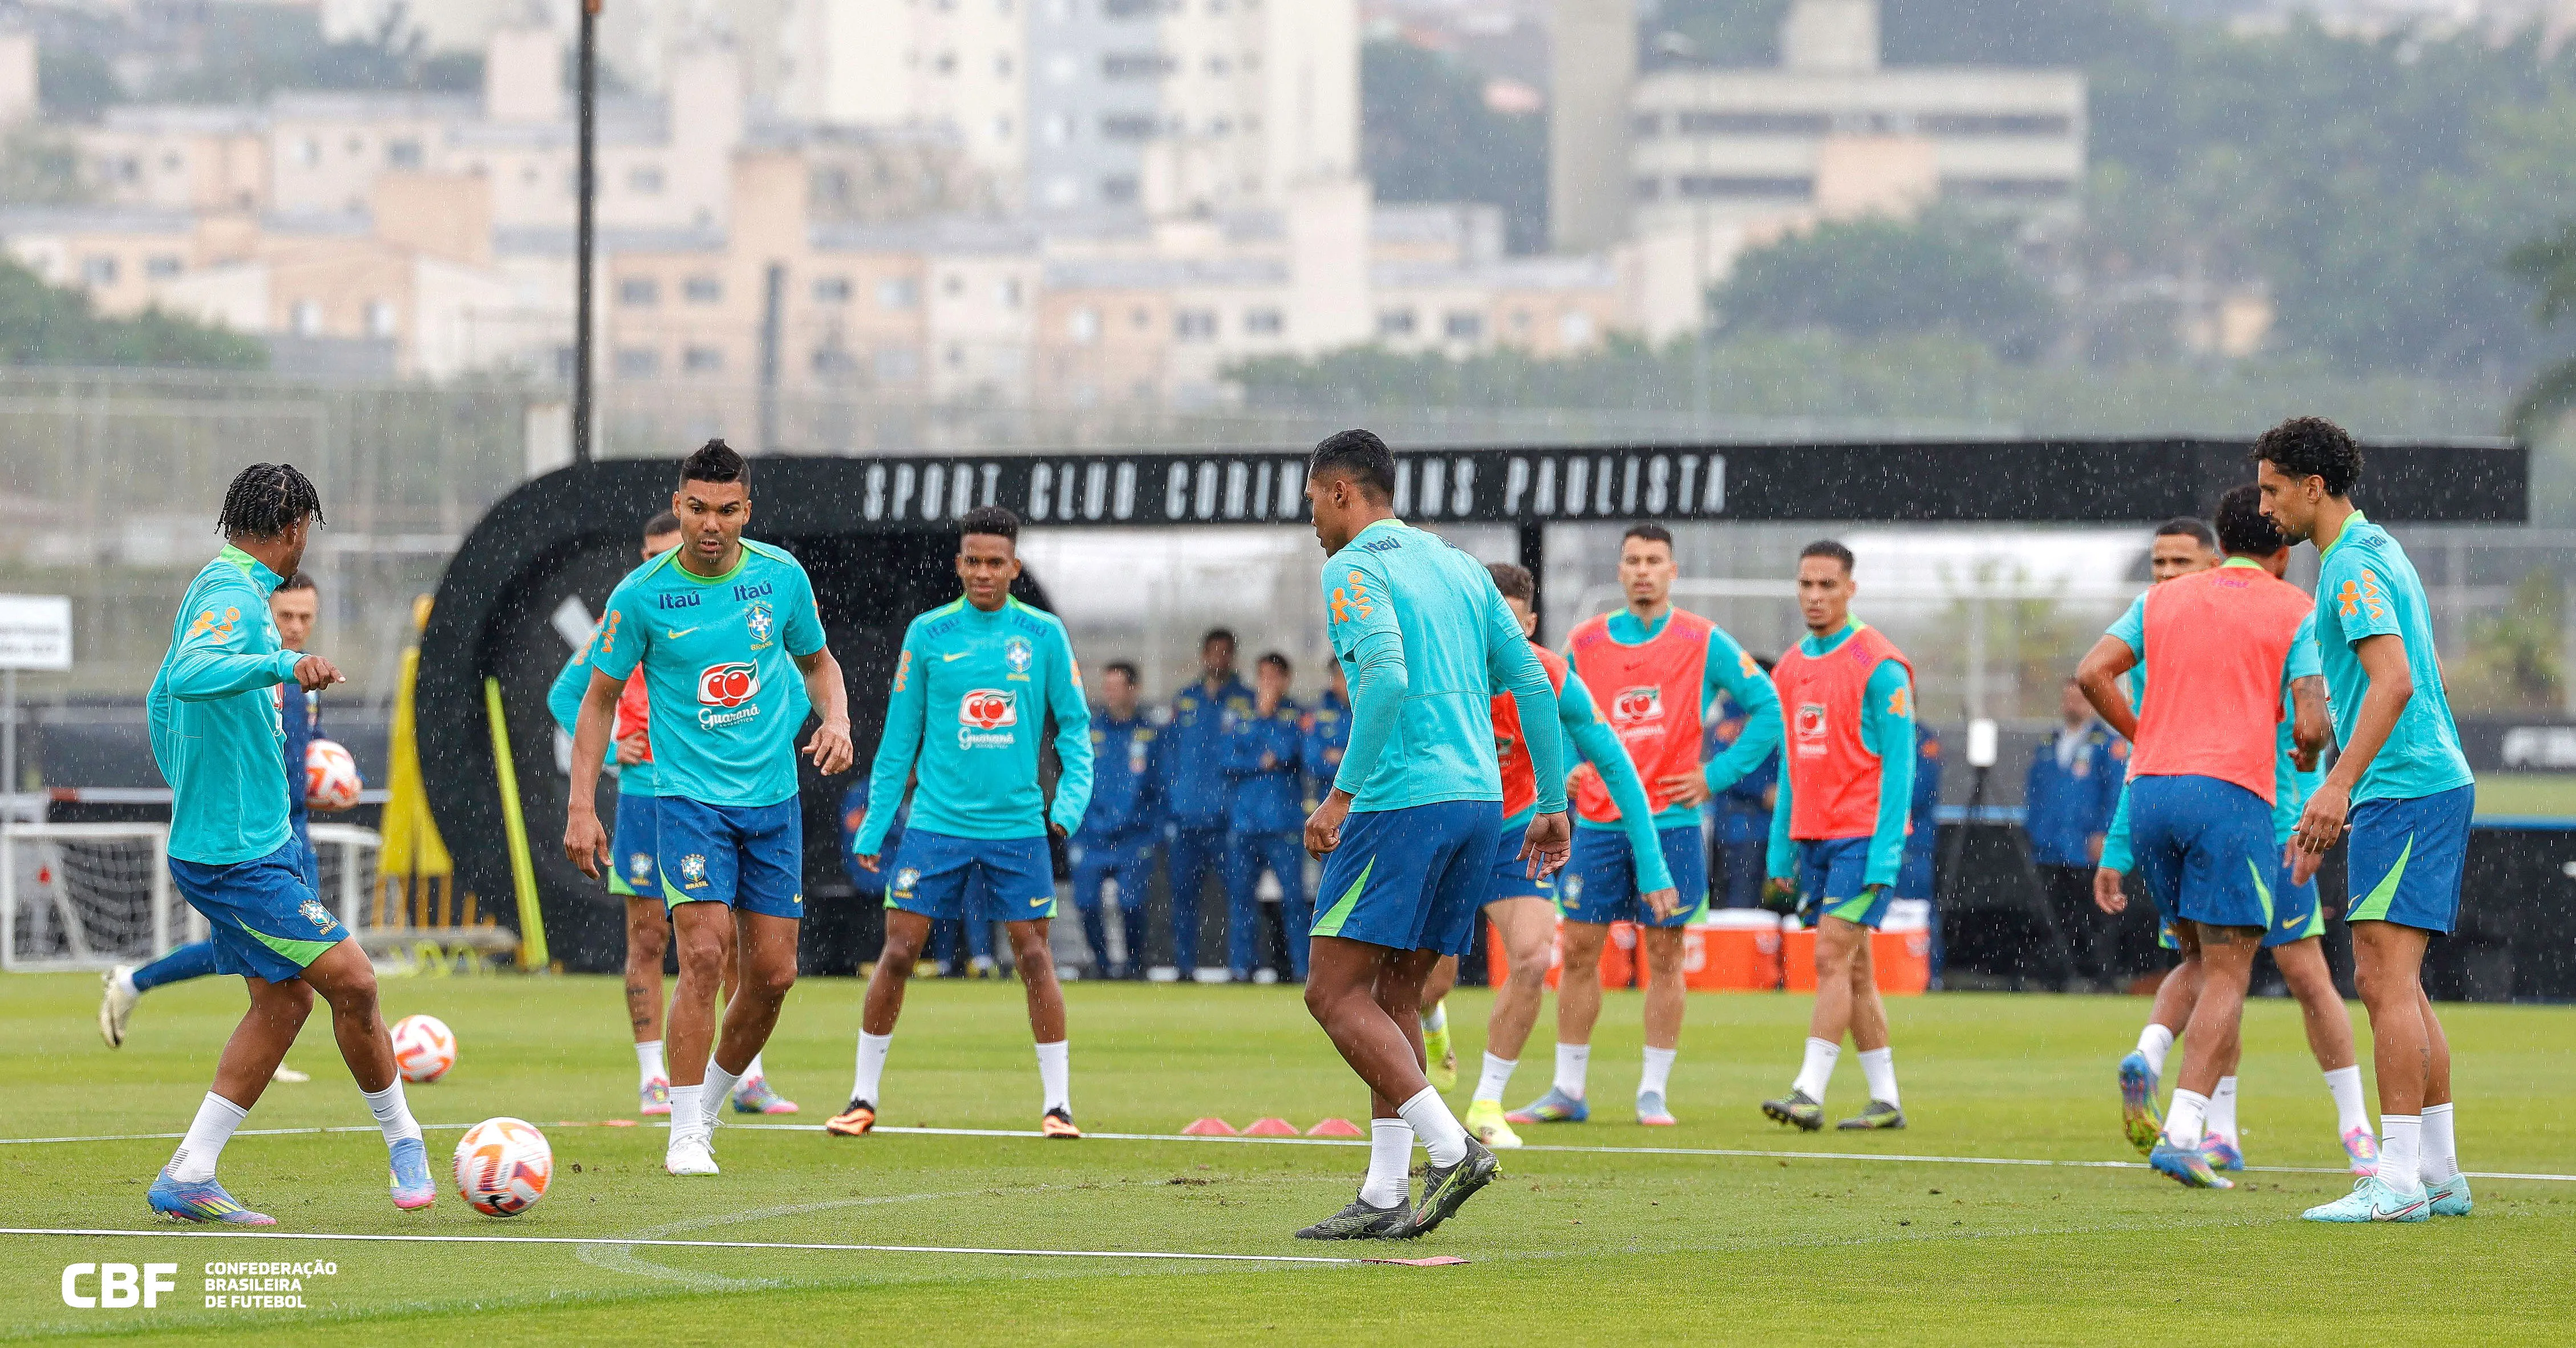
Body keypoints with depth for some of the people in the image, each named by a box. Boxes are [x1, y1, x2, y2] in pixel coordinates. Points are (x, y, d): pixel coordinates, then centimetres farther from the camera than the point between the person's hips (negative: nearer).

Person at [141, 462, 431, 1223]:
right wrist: (281, 666, -50)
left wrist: (192, 795, 33)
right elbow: (186, 676, -39)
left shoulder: (218, 590, 15)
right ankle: (401, 1139, 10)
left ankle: (188, 1179, 9)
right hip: (238, 855, -11)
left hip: (256, 843, 11)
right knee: (352, 981, -7)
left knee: (284, 1000, 10)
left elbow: (162, 698, 27)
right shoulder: (232, 599, -17)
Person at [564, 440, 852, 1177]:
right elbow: (600, 699, 2)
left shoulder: (781, 577, 0)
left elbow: (816, 660, 17)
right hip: (689, 797, -4)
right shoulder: (641, 595, -7)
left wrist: (836, 722, -3)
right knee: (704, 954, -19)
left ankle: (711, 1104, 26)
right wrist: (582, 806, -4)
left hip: (773, 800, 4)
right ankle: (685, 1135, -12)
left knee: (773, 973, 3)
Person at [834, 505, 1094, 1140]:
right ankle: (864, 1097, 8)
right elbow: (899, 738, 7)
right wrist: (873, 826, 5)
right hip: (937, 822, 0)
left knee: (1033, 956, -2)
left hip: (1017, 825, 0)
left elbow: (1074, 725, 7)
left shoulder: (1043, 635, 2)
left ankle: (1058, 1103, 5)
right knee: (898, 950, -3)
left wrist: (1072, 797, -9)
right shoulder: (927, 634, 3)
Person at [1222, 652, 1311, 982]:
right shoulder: (1239, 716, 15)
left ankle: (1302, 968, -6)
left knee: (1294, 896, -7)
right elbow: (1229, 760, 5)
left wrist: (1266, 714, -2)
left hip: (1284, 820, -3)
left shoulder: (1295, 715, 7)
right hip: (1244, 820, 3)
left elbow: (1286, 750, -9)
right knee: (1241, 894, 1)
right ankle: (1240, 969, 5)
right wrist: (1262, 763, -7)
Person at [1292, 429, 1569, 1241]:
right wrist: (1553, 803, 18)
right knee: (1394, 995, 12)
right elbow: (1533, 682, 16)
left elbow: (1386, 678, -21)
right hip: (1480, 798, 8)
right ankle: (1385, 1198, 7)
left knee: (1335, 992, -5)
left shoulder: (1354, 569, -5)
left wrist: (1343, 793, -19)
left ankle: (1451, 1148, -18)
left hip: (1404, 801, -8)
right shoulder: (1458, 566, 19)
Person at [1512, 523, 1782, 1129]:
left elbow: (1767, 707, 3)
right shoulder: (1584, 642, 7)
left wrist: (1718, 774, -3)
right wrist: (1561, 769, 5)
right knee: (1578, 951, 1)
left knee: (1663, 955, 0)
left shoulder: (1705, 643, -1)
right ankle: (1568, 1090, 8)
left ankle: (1653, 1091, 6)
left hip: (1669, 822, -2)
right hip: (1597, 823, 2)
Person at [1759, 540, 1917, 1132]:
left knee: (1832, 959, -13)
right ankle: (1885, 1100, 11)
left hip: (1864, 838, -7)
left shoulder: (1879, 667, -9)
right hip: (1811, 839, 7)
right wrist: (1780, 855, 14)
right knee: (1855, 971, 8)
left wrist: (1884, 855, -18)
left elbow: (1898, 765, -12)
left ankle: (1809, 1093, -16)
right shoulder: (1790, 668, 13)